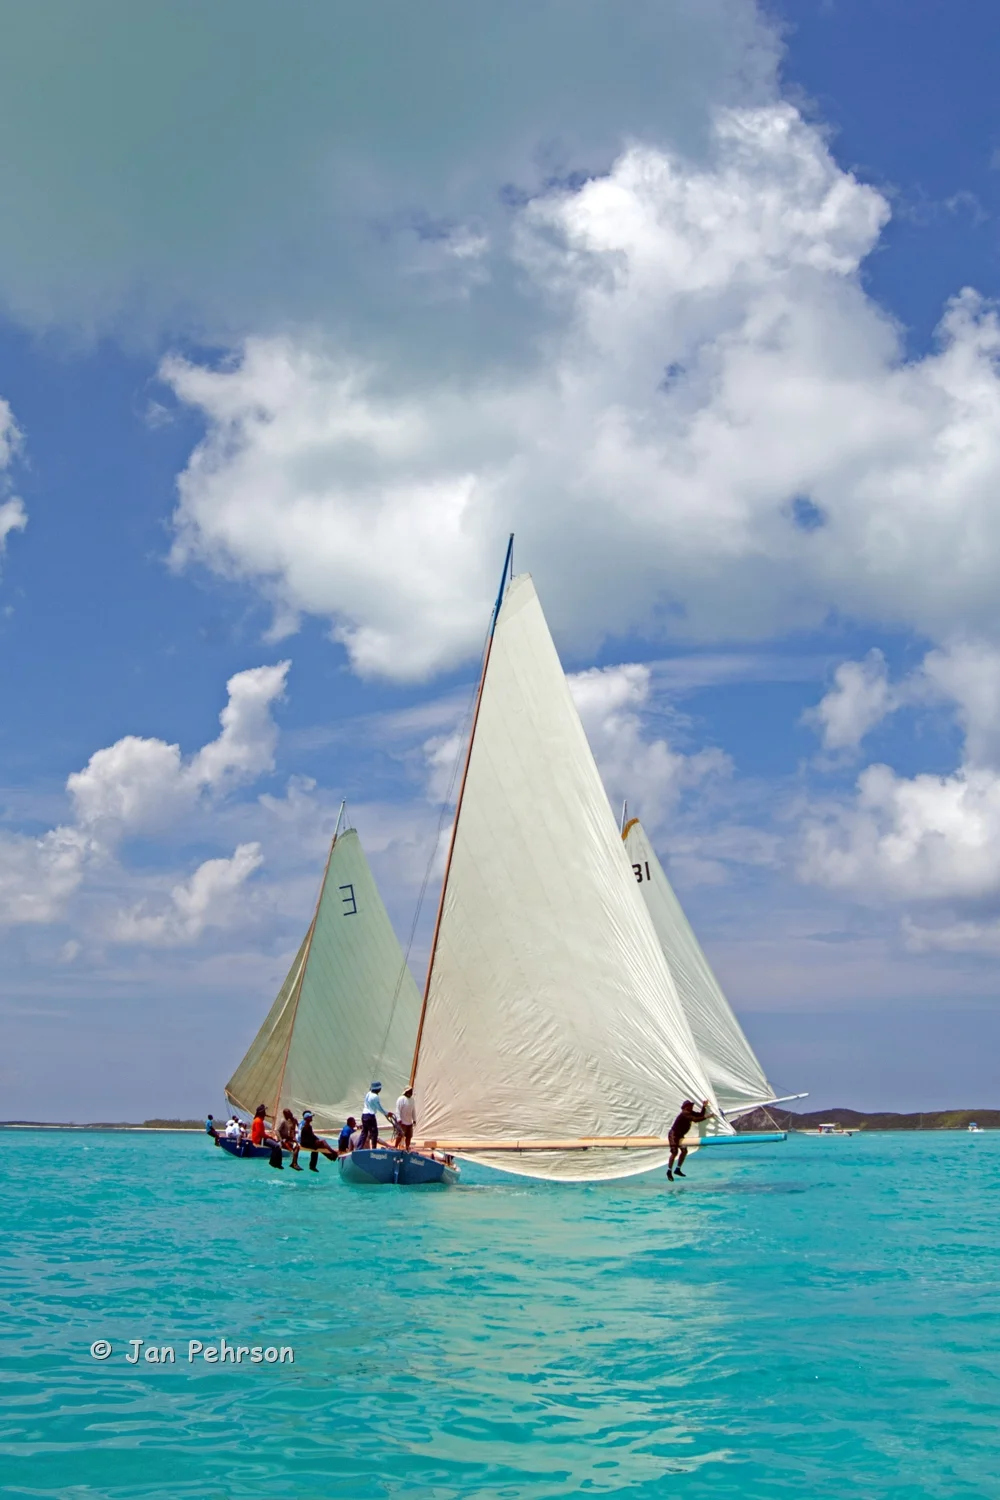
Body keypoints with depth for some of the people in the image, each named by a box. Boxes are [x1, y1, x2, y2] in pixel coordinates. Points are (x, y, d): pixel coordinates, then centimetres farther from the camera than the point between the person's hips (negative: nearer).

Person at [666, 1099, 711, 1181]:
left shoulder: (690, 1113, 6)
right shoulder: (685, 1114, -23)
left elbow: (701, 1115, 10)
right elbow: (695, 1119, -32)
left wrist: (704, 1106, -2)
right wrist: (706, 1117, -29)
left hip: (680, 1135, 10)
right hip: (674, 1134, -10)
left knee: (684, 1151, 8)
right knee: (674, 1152, -14)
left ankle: (677, 1170, 20)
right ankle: (669, 1172, -4)